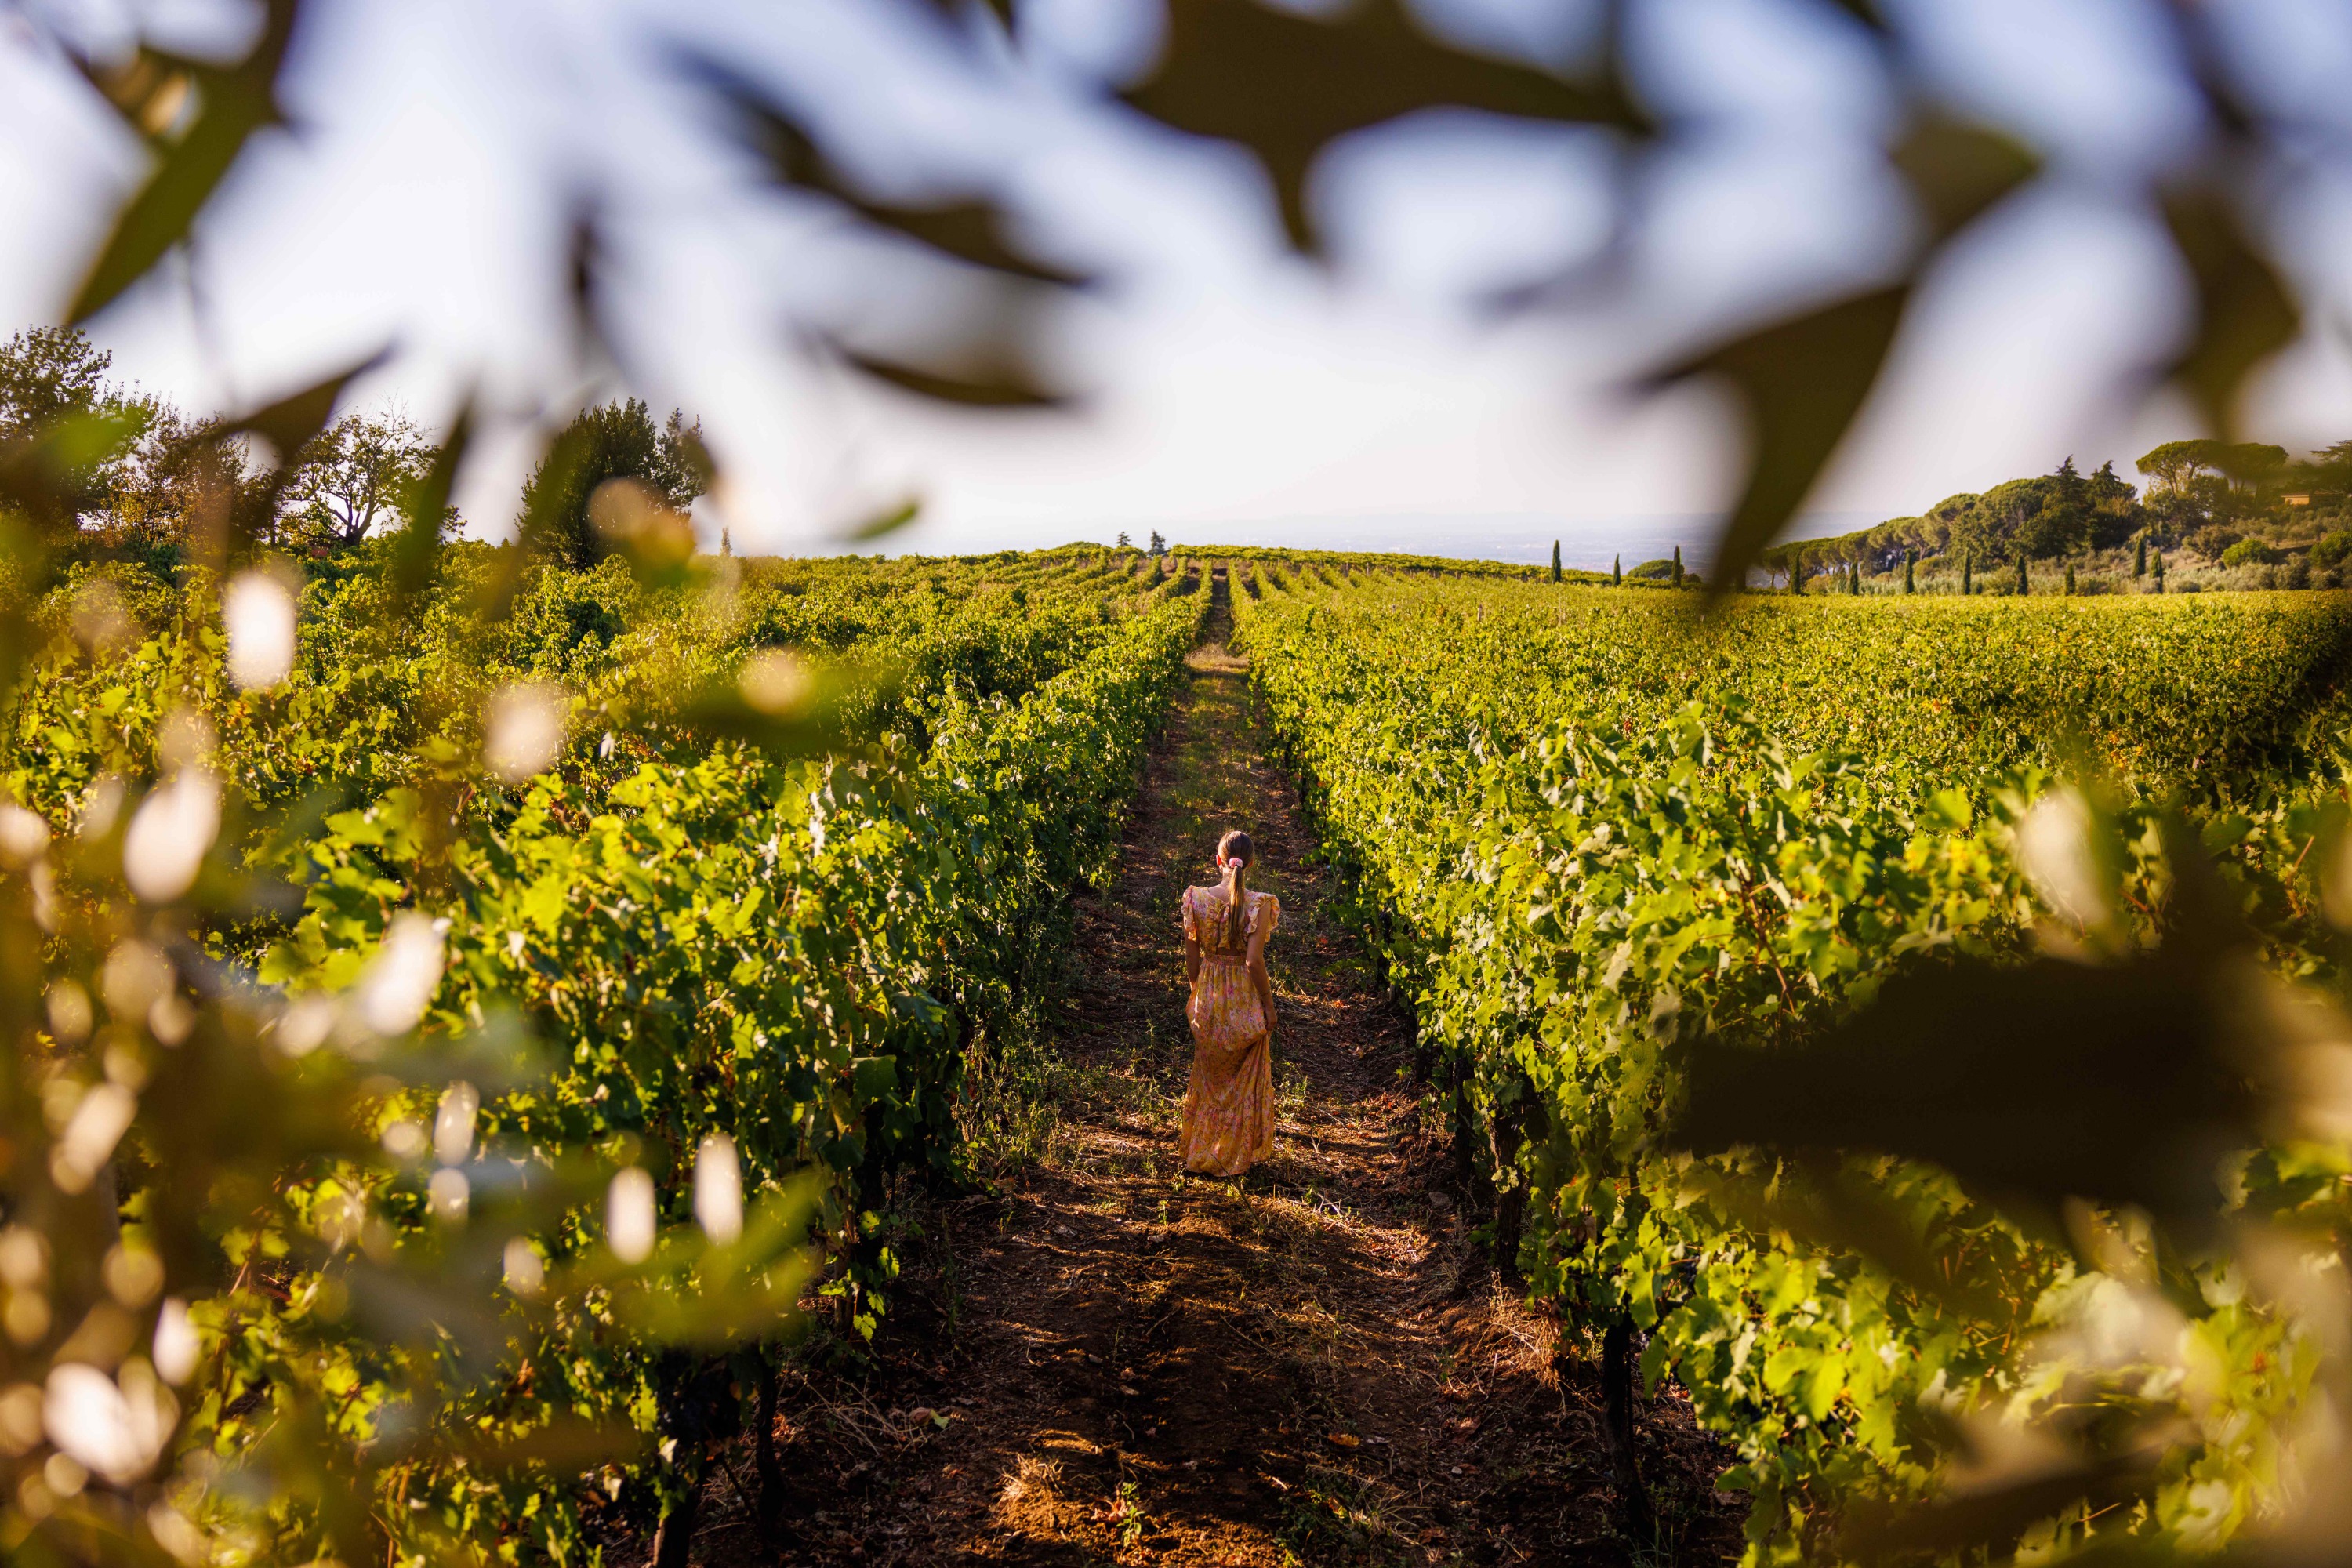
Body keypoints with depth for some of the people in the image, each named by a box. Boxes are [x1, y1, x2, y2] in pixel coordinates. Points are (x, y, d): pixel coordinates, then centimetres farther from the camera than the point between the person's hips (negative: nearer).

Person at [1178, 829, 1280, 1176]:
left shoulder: (1197, 899, -9)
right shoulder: (1259, 905, -18)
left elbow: (1191, 956, -1)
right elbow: (1254, 960, -21)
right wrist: (1269, 1004, -9)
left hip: (1208, 998, 3)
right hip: (1245, 998, -3)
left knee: (1207, 1075, 22)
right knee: (1244, 1079, 16)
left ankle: (1198, 1151, 32)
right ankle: (1237, 1155, 25)